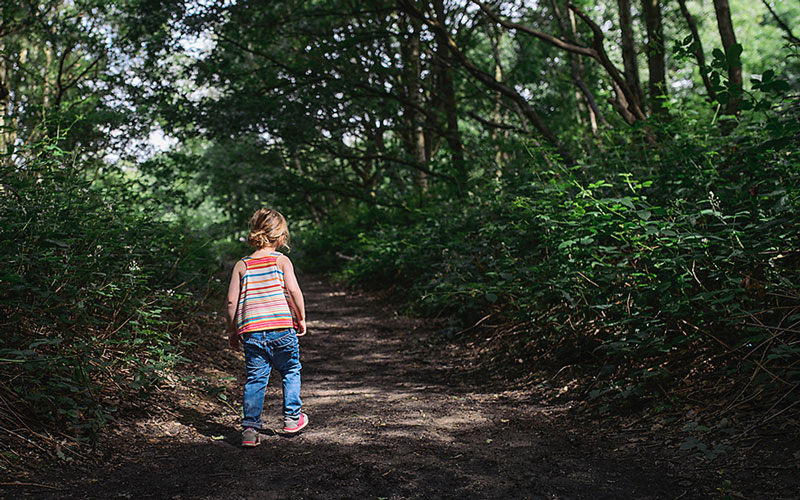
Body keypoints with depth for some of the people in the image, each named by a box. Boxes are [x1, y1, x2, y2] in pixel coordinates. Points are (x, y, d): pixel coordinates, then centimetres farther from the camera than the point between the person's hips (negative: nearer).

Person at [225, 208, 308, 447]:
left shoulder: (241, 265, 9)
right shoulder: (281, 260, 1)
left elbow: (232, 301, 5)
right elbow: (293, 291, -10)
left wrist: (232, 330, 16)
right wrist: (301, 319, 3)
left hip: (251, 331, 2)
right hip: (281, 328, -2)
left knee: (255, 380, 7)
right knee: (290, 373, 18)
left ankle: (250, 427, 1)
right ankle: (292, 417, 27)